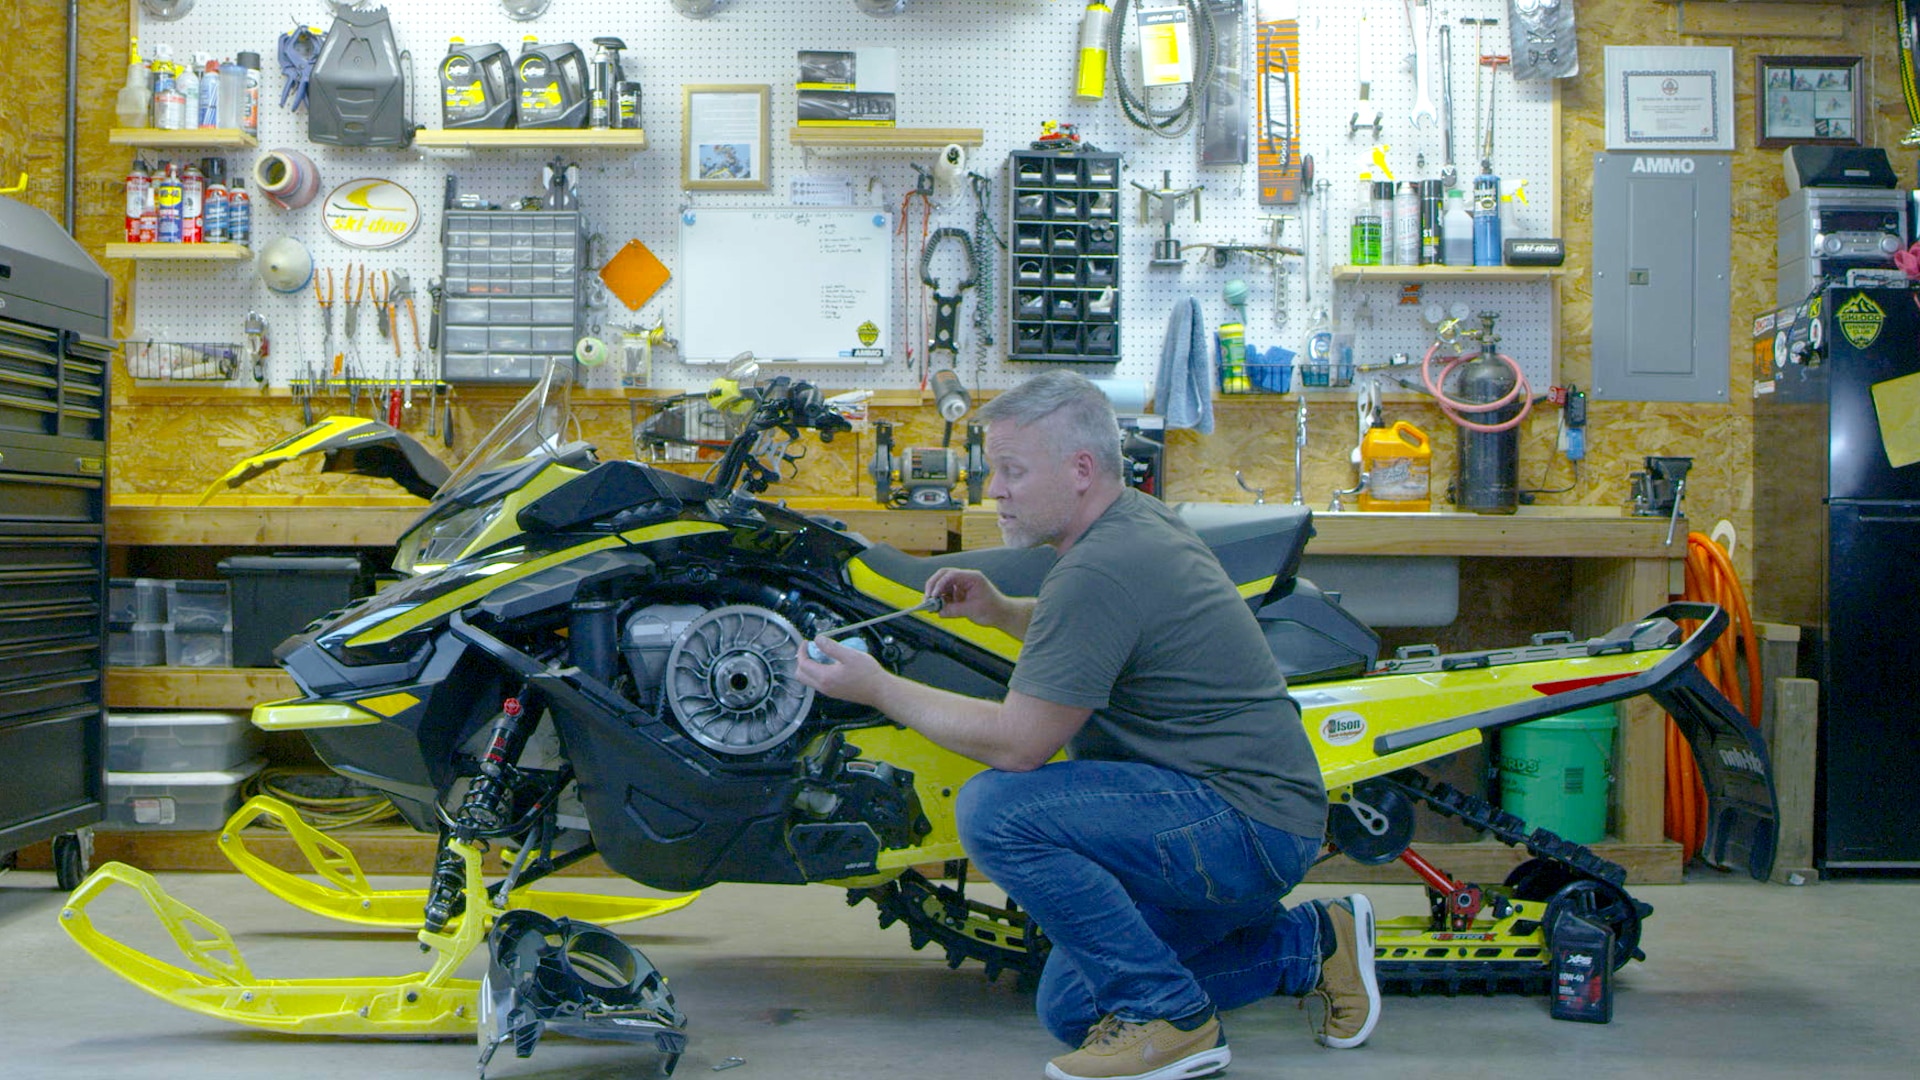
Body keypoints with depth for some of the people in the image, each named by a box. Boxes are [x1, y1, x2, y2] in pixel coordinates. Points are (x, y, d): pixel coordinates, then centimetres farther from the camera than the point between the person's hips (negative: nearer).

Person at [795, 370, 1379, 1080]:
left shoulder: (1100, 568, -23)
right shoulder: (1137, 516, 9)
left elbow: (1017, 744, -22)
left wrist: (877, 688, -13)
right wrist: (997, 610, 12)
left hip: (1243, 826, -10)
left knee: (996, 809, -24)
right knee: (1069, 1010, 14)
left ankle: (1170, 1018, -11)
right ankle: (1306, 943, 18)